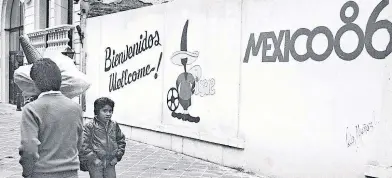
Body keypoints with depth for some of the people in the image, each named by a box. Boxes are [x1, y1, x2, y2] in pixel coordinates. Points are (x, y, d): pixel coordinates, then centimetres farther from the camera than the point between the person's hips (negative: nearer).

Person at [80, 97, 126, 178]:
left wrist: (117, 157, 4)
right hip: (95, 165, -4)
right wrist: (93, 159, -14)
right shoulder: (89, 126, -10)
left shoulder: (114, 125, 4)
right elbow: (83, 145, -13)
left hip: (110, 163, 4)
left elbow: (121, 141, 14)